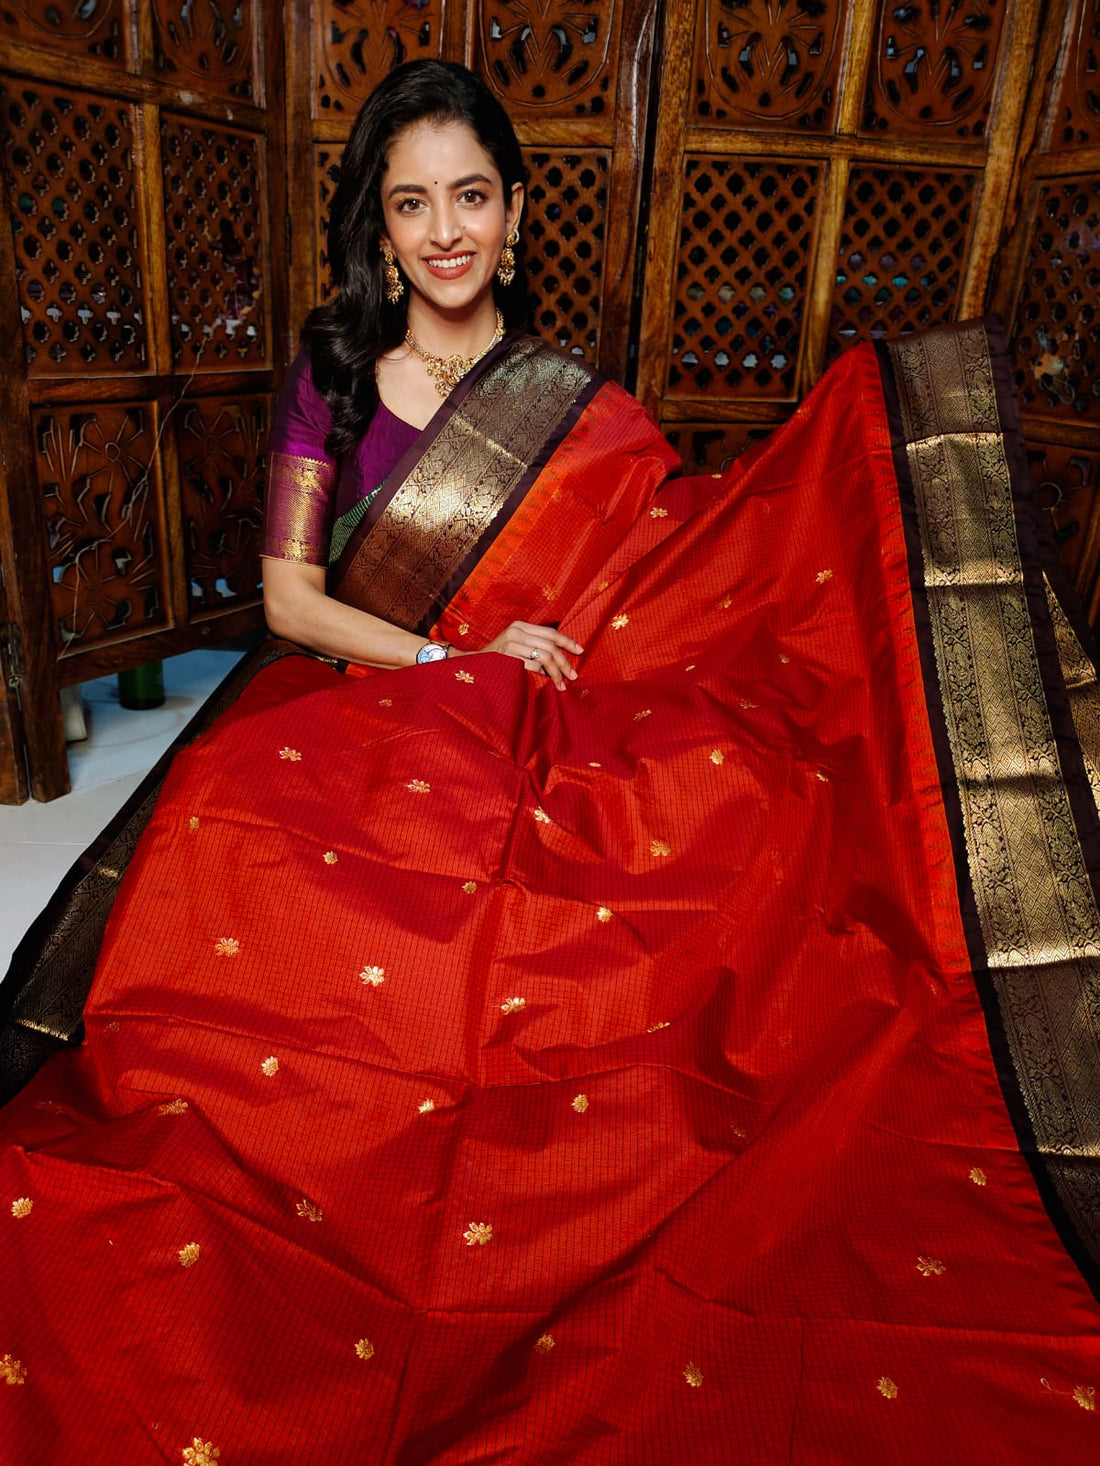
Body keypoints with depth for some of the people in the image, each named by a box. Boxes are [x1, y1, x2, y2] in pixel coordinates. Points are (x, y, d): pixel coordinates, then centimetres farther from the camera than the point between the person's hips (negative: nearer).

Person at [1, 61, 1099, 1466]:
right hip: (355, 720, 0)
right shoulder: (334, 371, 10)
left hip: (548, 743, 1)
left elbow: (701, 562, 8)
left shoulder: (574, 403, 12)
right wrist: (457, 662, -9)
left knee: (763, 811, -27)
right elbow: (291, 598, 4)